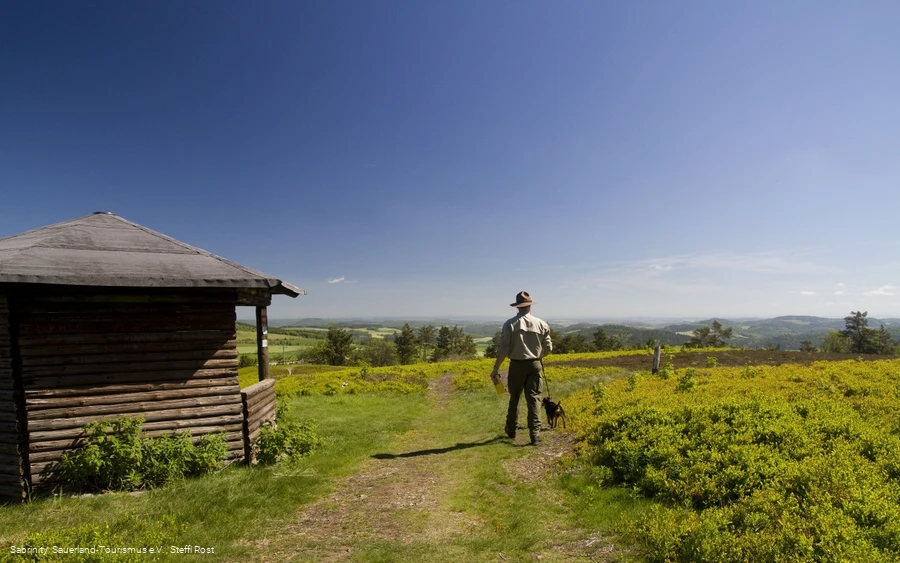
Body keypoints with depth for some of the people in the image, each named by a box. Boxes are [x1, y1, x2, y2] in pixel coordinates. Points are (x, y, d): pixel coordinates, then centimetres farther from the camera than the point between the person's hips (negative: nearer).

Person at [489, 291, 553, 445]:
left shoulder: (510, 324, -10)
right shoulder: (541, 324, -2)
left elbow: (503, 349, -12)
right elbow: (548, 348, 4)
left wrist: (496, 368, -4)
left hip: (517, 365, -1)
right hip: (534, 365, 1)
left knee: (514, 398, 15)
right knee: (534, 399, 3)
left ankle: (511, 429, 32)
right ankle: (535, 433, -3)